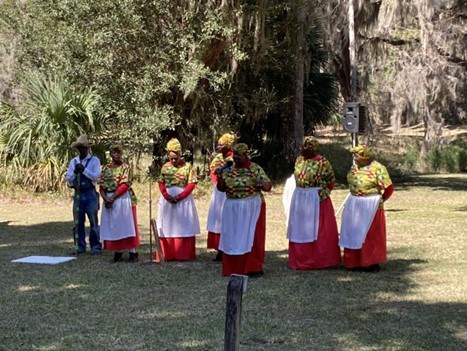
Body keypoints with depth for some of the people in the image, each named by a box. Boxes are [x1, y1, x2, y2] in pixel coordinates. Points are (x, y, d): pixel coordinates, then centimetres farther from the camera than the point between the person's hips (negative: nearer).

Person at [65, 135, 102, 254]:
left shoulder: (94, 160, 1)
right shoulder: (73, 161, 12)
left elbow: (96, 176, -10)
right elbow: (68, 179, 9)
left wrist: (84, 170, -17)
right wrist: (75, 172, -9)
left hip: (90, 194, -4)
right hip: (78, 194, 4)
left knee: (93, 221, -2)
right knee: (78, 222, 6)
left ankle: (96, 246, 5)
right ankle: (80, 246, 14)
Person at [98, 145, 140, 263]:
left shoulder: (125, 167, -3)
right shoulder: (105, 168, 10)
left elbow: (124, 185, -12)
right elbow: (101, 186, 7)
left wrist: (112, 198, -15)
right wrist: (106, 198, -10)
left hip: (123, 199, -4)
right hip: (108, 199, 4)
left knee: (126, 224, -5)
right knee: (113, 226, 5)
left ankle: (133, 252, -4)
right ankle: (118, 252, 12)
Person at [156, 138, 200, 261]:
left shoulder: (187, 167, -3)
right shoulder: (165, 167, 6)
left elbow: (191, 184, -7)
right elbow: (161, 184, 5)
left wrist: (180, 196, -15)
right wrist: (167, 196, -11)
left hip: (183, 200, -3)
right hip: (167, 200, 3)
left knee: (183, 227, -1)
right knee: (167, 227, 3)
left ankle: (183, 254, 2)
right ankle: (167, 254, 8)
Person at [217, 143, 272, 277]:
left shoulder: (255, 169, -5)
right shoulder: (228, 170, 6)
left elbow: (268, 185, -9)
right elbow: (221, 188, 10)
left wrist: (263, 184, -31)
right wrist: (220, 178, -9)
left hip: (251, 208, -4)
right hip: (233, 209, 4)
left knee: (252, 237, -2)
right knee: (233, 238, 5)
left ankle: (254, 268, 6)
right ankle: (234, 267, 14)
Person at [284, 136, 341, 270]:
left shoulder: (322, 162, -10)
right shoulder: (299, 160, 8)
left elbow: (331, 180, -5)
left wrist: (320, 192, -1)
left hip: (317, 200, -6)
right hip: (300, 199, 6)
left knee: (317, 229, 0)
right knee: (300, 229, 10)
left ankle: (320, 260, 7)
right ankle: (301, 259, 18)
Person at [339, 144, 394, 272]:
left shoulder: (378, 168, -16)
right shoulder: (355, 166, 4)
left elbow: (389, 188, -15)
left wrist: (380, 200, -1)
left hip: (370, 205, -7)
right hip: (354, 204, 7)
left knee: (370, 234, 0)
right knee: (355, 233, 10)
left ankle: (373, 264, 9)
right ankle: (357, 262, 19)